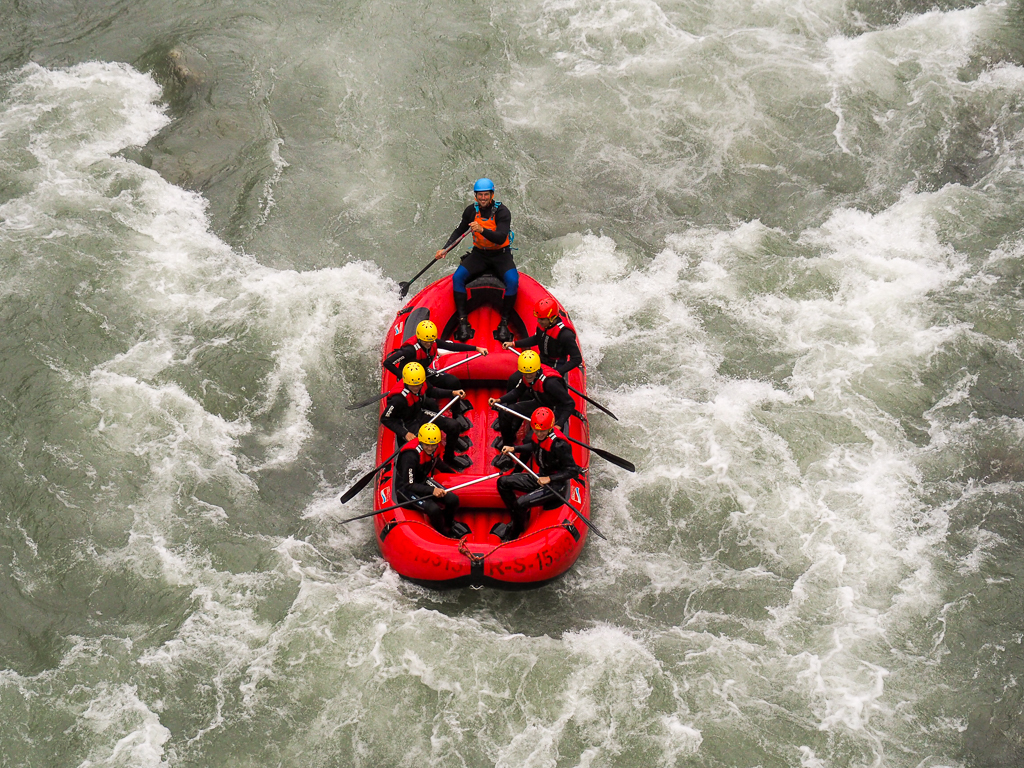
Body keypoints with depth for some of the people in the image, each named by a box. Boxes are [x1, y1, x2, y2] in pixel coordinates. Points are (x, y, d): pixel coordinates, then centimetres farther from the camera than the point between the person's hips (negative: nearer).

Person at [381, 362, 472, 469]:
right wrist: (405, 434, -27)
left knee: (454, 426, -5)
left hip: (422, 414, 6)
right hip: (409, 426, -6)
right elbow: (385, 419, -24)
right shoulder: (400, 398, -35)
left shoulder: (422, 384, -17)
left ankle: (449, 457, 20)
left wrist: (452, 393, 0)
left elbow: (431, 391, 9)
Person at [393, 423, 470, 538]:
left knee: (453, 500, -12)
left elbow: (437, 462, 16)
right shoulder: (410, 456, -33)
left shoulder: (434, 449, -10)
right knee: (434, 509, -28)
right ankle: (444, 535, 3)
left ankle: (449, 523, 22)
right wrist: (432, 490, -36)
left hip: (423, 482, 7)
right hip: (405, 488, -7)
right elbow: (408, 485, -29)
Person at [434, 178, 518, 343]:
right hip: (479, 254, 3)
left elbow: (501, 238, -27)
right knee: (457, 277, -22)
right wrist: (445, 249, 1)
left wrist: (482, 230, -43)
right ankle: (463, 322, -19)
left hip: (501, 255, -3)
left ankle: (504, 323, -22)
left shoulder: (502, 211, -15)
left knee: (512, 281, -32)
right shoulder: (471, 210, -1)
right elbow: (459, 231, 13)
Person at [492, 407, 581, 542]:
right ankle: (518, 518, 11)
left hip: (555, 485, -9)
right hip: (539, 478, 9)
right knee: (503, 482, 4)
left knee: (521, 503, -24)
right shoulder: (536, 435, -5)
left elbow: (573, 470, -23)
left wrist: (549, 479, -28)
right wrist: (514, 448, 9)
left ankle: (514, 534, 3)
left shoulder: (559, 445, -27)